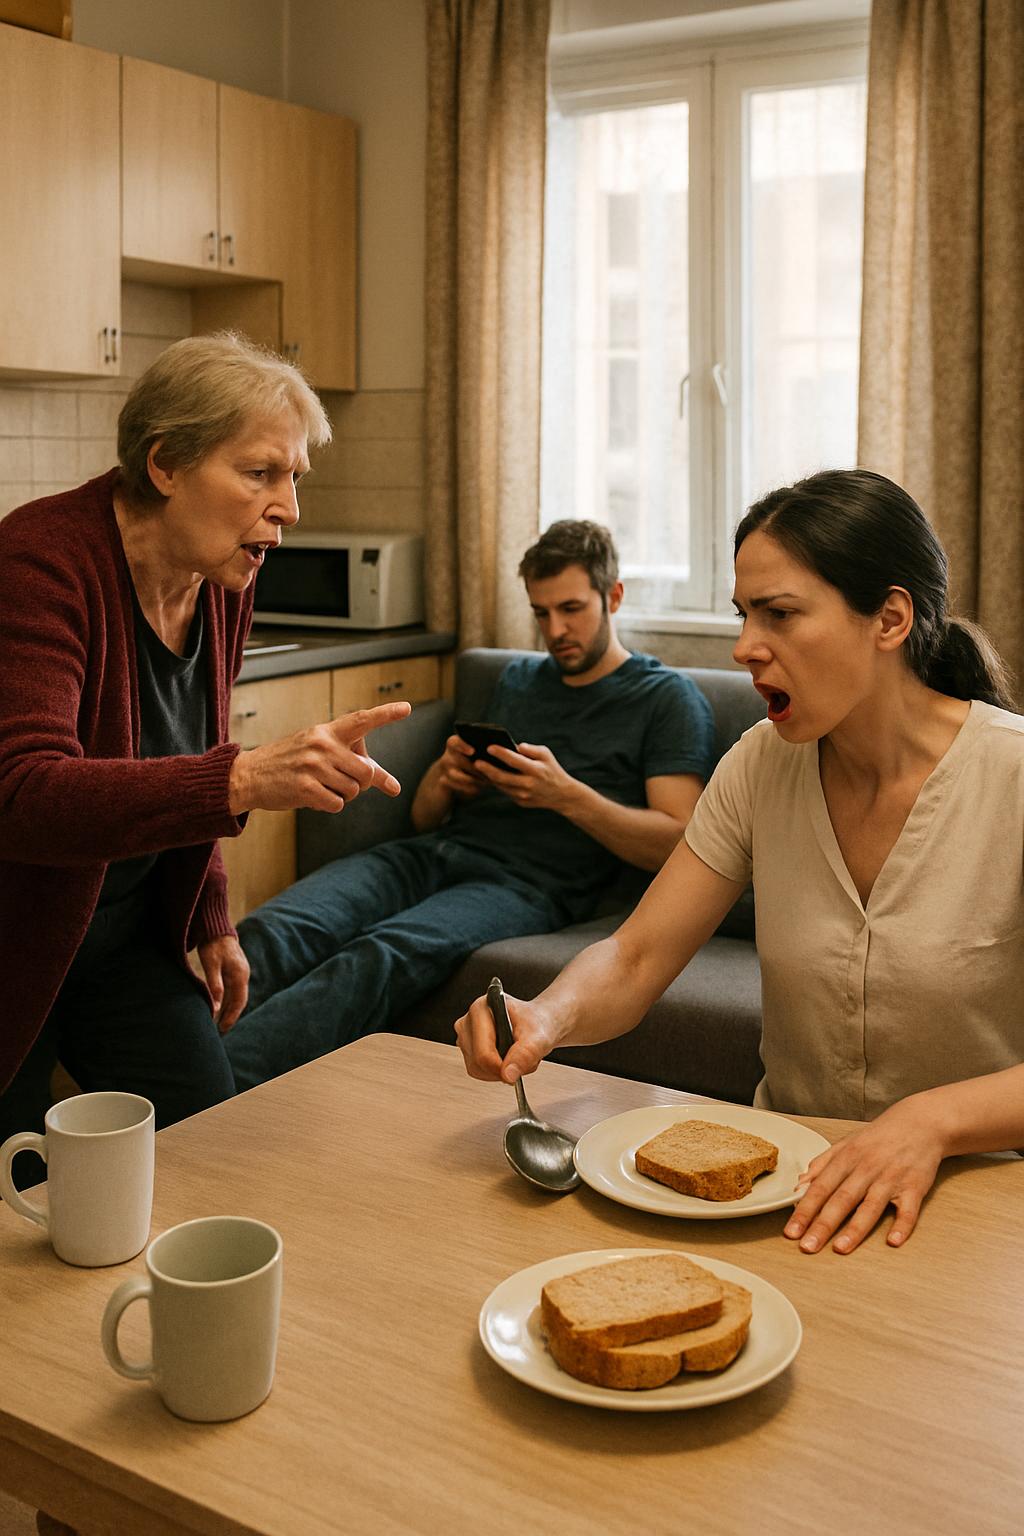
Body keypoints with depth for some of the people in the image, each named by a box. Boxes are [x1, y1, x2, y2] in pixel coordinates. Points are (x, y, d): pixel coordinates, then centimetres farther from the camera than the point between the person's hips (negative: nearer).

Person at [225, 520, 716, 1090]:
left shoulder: (669, 698, 10)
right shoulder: (517, 679, 27)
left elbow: (676, 843, -3)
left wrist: (566, 794, -13)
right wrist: (447, 777, 2)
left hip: (528, 879, -6)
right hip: (434, 852, 6)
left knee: (380, 956, -37)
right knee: (271, 933, -25)